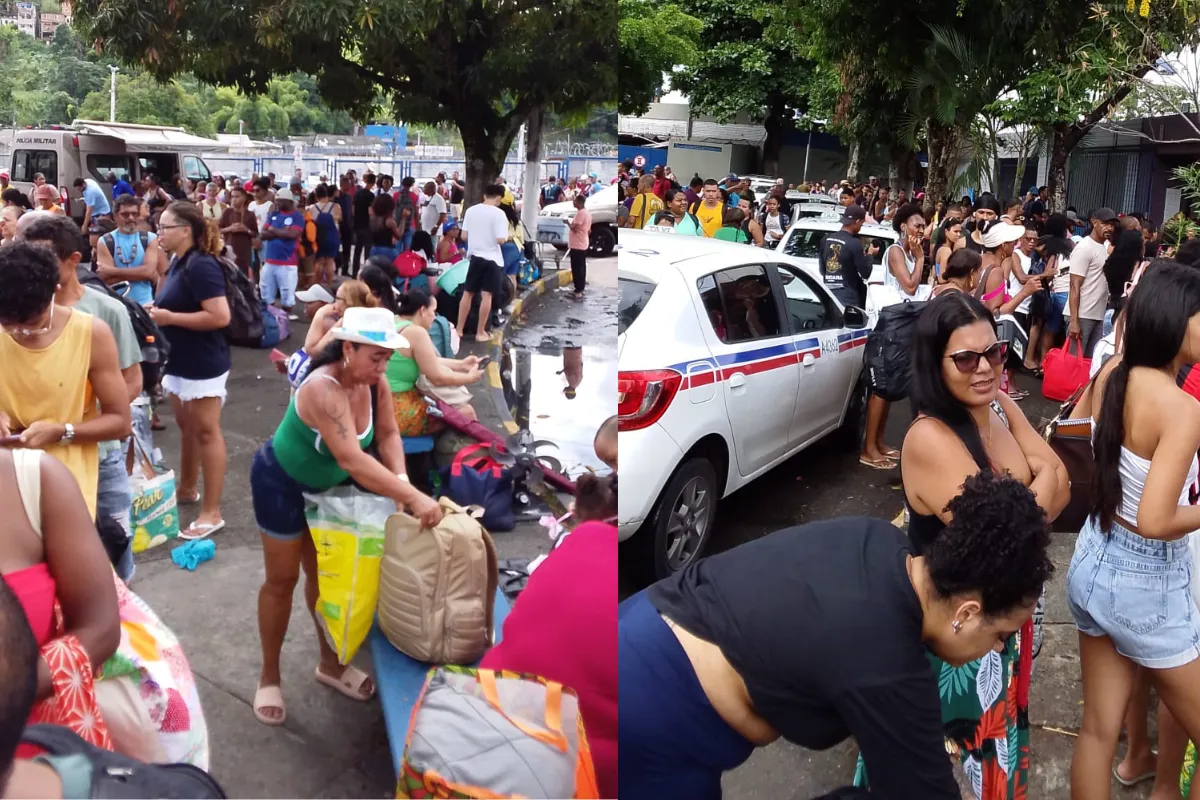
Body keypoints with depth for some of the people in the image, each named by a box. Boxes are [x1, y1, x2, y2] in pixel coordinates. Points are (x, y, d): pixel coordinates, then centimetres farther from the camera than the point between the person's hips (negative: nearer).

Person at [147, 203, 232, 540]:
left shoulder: (201, 266, -20)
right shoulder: (178, 265, 10)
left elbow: (220, 317, -28)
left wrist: (169, 317, -22)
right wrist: (157, 310, 4)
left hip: (203, 364, -10)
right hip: (180, 360, 10)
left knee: (206, 432, -3)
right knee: (186, 427, 21)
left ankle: (212, 512, 4)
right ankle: (187, 489, 38)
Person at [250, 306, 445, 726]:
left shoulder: (375, 382, -17)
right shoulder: (324, 391, -40)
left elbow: (387, 434, -12)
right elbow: (352, 458, -49)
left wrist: (401, 480, -32)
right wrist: (414, 498, -54)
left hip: (326, 485, 7)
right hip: (282, 483, -7)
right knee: (283, 579, 6)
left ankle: (330, 663, 33)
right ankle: (269, 676, 24)